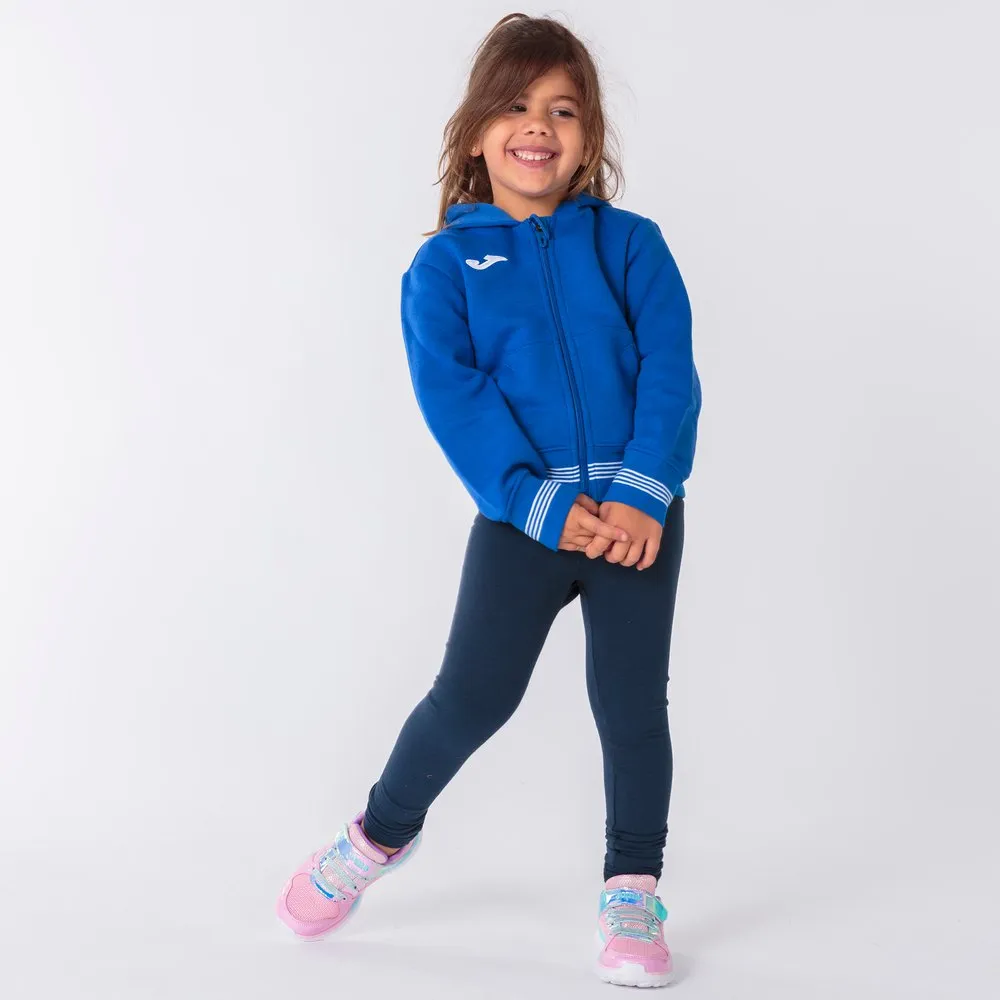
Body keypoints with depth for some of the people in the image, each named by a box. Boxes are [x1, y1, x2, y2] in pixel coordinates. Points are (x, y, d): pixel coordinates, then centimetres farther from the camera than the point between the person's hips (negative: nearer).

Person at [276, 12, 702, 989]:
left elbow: (670, 371, -3)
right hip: (522, 520, -1)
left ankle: (633, 890, 21)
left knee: (632, 700, 4)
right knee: (473, 692, -1)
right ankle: (382, 831, 25)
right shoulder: (444, 265, 2)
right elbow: (452, 397, -9)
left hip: (638, 512, 1)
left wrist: (642, 493, -16)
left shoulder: (631, 244, 5)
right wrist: (541, 504, -18)